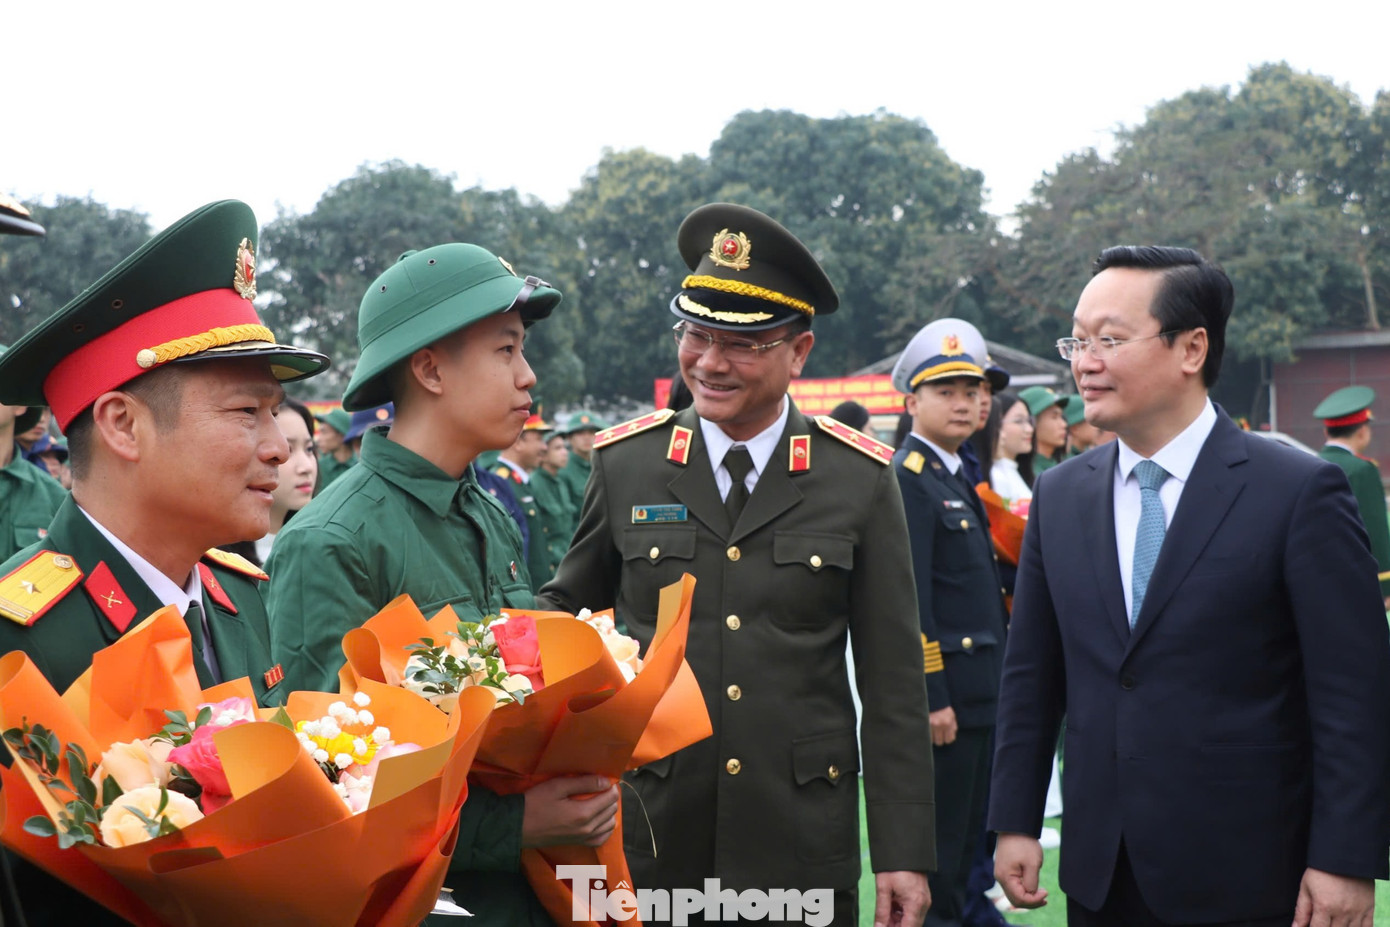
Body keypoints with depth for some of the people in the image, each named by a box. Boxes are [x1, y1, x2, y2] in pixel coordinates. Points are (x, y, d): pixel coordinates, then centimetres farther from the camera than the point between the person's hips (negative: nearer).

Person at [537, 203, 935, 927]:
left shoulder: (860, 479, -2)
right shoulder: (625, 464, 1)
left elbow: (893, 685, 0)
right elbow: (569, 605, 16)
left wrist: (903, 852, -3)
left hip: (801, 844, -1)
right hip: (647, 835, 1)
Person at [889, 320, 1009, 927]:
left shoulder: (959, 477, 16)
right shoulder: (907, 479, -13)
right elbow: (909, 600, -19)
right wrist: (932, 697, -21)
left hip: (978, 693, 9)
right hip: (943, 693, -9)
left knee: (968, 837, 16)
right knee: (936, 848, -1)